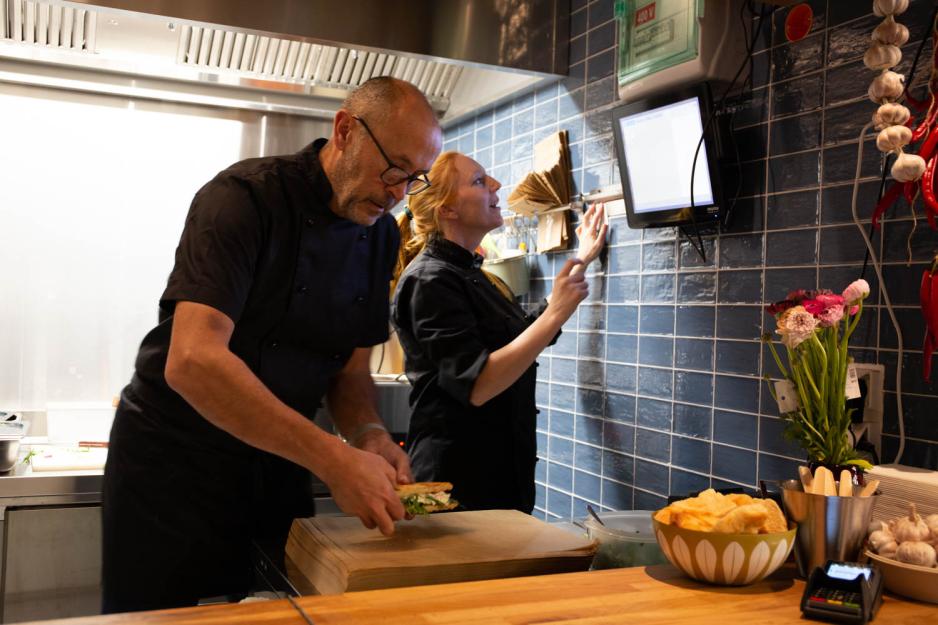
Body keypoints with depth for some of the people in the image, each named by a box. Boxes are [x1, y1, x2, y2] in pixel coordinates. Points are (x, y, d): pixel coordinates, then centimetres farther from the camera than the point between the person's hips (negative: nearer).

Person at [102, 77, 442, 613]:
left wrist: (370, 434, -16)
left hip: (279, 463, 6)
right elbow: (192, 361, -33)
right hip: (173, 461, -5)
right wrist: (333, 460, -37)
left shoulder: (383, 235, 0)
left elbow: (352, 371, 6)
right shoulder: (248, 197, -21)